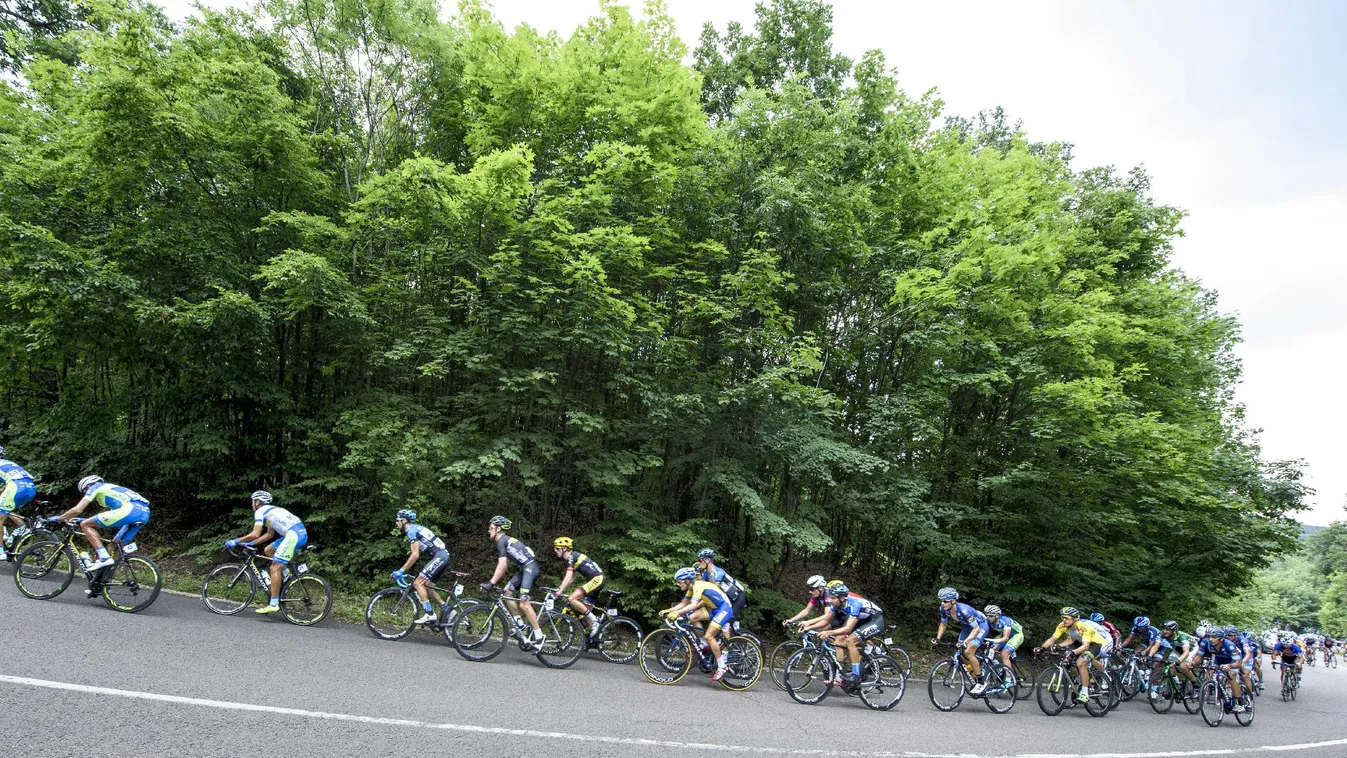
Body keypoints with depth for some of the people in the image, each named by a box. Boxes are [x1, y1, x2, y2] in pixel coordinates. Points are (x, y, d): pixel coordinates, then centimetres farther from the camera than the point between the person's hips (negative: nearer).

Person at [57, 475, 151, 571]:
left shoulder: (94, 487, 17)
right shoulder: (110, 489, 40)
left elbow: (77, 510, 9)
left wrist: (58, 518, 24)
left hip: (130, 510, -8)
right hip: (145, 513, 8)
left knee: (85, 524, 3)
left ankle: (104, 558, -7)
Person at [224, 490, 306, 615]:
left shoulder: (260, 511, 3)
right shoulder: (271, 510, 30)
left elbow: (255, 534, -7)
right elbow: (270, 534, 33)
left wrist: (235, 542, 2)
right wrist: (251, 543, 31)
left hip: (294, 535, -9)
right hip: (300, 532, 9)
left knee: (275, 568, -5)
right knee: (268, 551, 23)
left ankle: (273, 604, -7)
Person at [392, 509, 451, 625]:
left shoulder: (412, 530, -9)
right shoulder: (415, 528, 20)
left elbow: (415, 555, -17)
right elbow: (417, 554, 24)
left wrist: (401, 571, -13)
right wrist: (404, 570, 23)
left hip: (439, 556, -10)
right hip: (443, 556, 10)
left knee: (418, 583, -8)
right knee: (426, 584, 14)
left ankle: (429, 614, -9)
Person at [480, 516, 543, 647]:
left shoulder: (502, 541, -8)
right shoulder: (505, 541, 22)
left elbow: (502, 565, -18)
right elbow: (505, 566, 25)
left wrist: (491, 583, -18)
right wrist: (492, 582, 24)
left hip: (530, 567, -10)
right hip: (525, 568, 10)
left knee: (524, 603, -14)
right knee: (507, 592, 9)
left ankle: (538, 635, -10)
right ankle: (519, 624, 14)